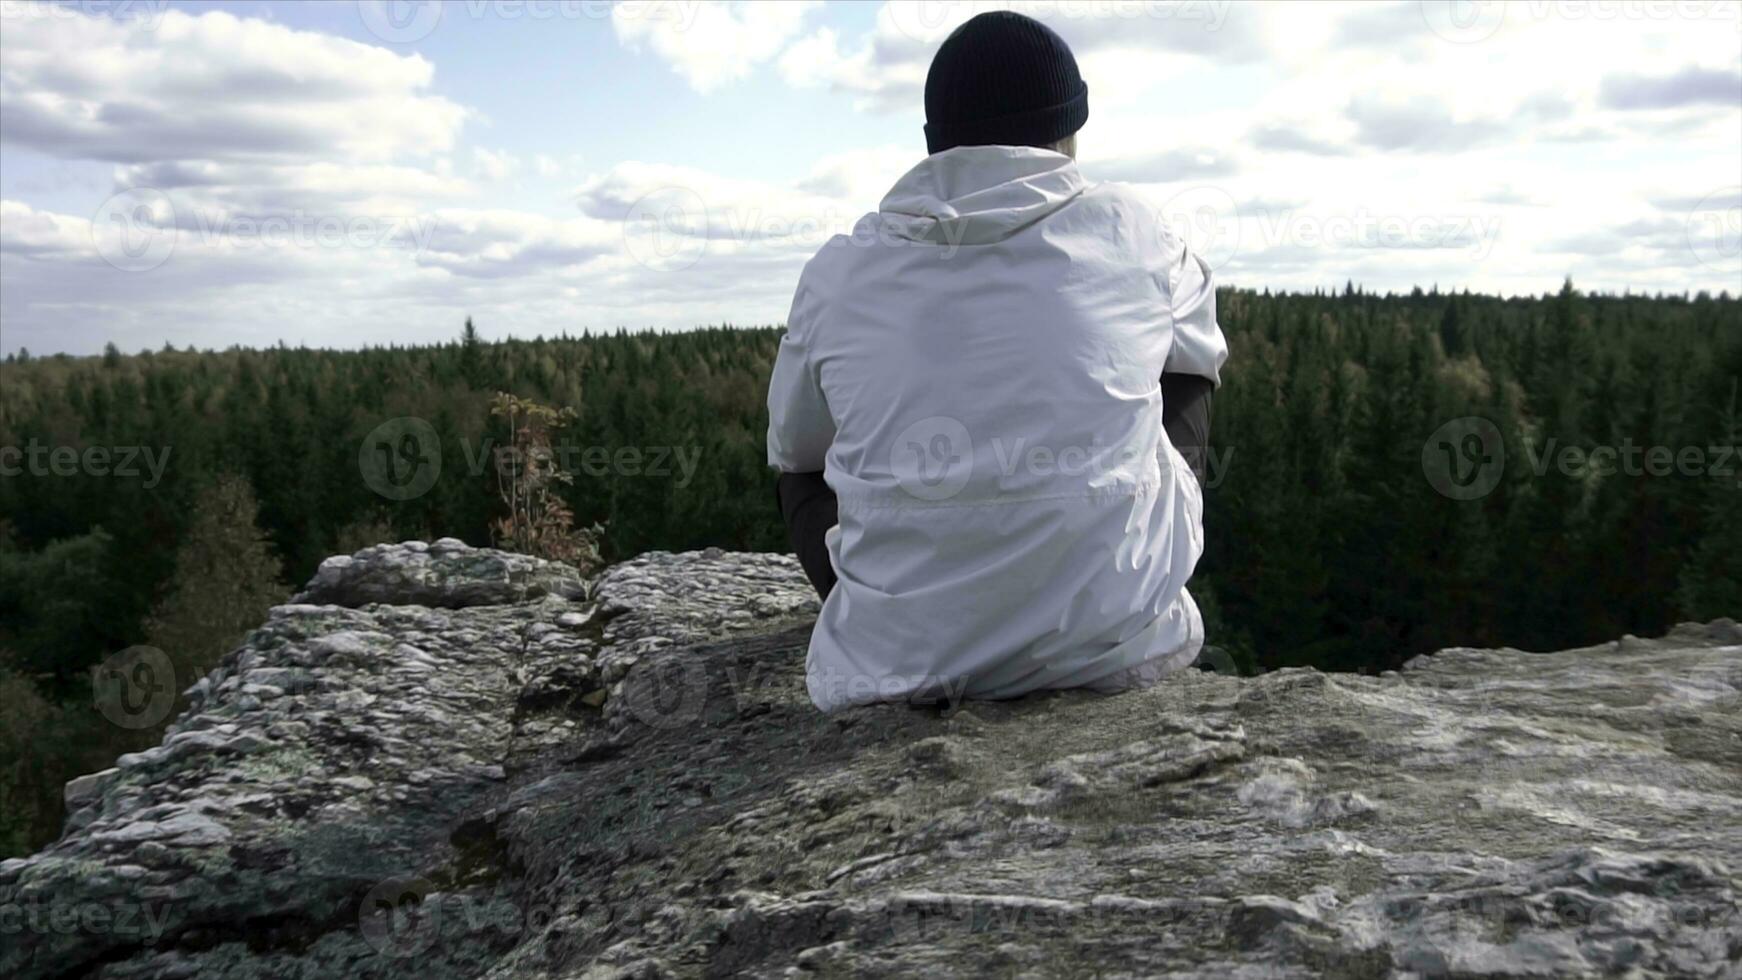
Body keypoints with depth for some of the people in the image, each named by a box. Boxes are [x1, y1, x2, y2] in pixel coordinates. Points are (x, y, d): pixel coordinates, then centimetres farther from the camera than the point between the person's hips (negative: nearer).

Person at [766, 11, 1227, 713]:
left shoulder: (838, 272, -3)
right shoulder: (1126, 227, -4)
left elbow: (790, 447, 13)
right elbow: (1204, 353, 18)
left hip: (902, 660, 1)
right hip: (1117, 644, 0)